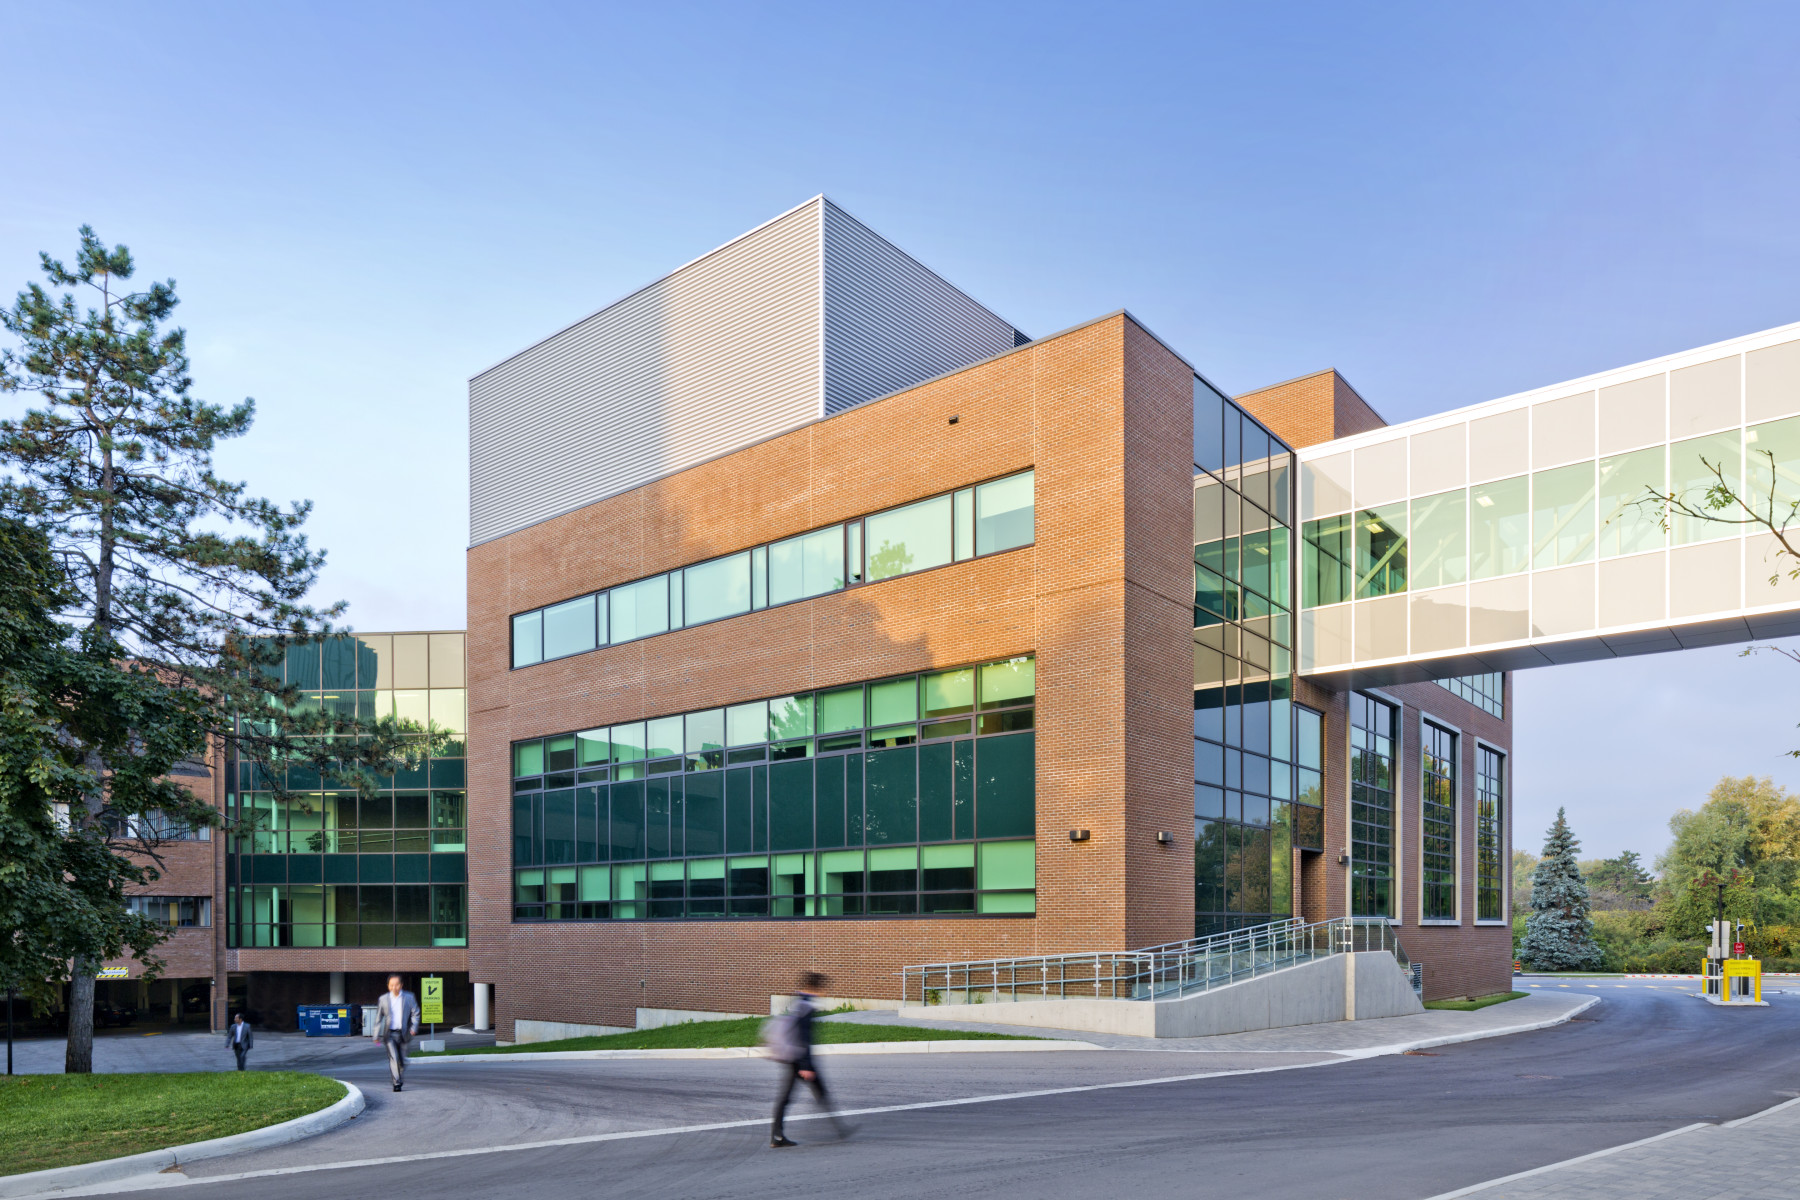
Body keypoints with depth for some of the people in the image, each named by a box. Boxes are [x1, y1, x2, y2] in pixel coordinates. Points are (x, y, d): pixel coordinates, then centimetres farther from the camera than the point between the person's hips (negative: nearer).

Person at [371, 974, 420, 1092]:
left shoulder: (409, 997, 2)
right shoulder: (383, 999, 3)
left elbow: (415, 1013, 4)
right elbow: (378, 1018, 7)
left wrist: (414, 1027, -11)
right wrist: (377, 1036, 4)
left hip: (403, 1033, 1)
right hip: (390, 1034, -1)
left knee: (402, 1059, 8)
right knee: (393, 1058, -14)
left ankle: (401, 1080, 27)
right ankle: (396, 1083, -12)